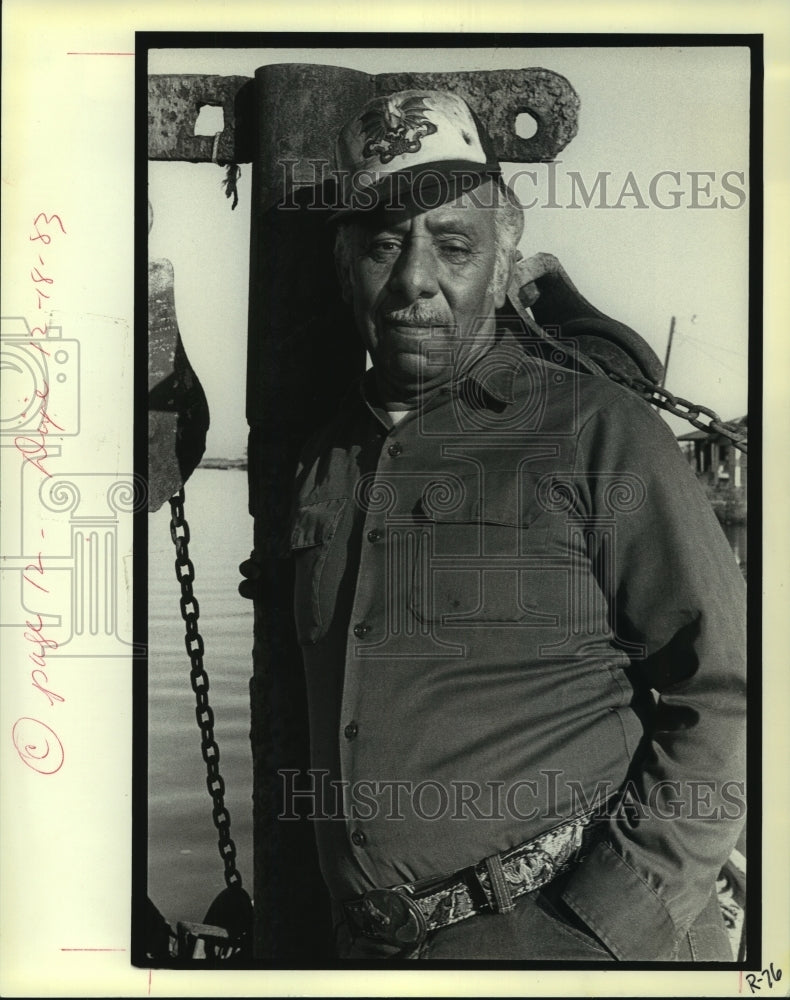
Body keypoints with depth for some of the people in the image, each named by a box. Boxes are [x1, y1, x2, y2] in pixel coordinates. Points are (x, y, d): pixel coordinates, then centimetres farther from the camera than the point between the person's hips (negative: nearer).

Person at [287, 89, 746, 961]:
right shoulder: (324, 463, 8)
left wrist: (604, 926, -16)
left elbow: (724, 700, -10)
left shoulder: (599, 434, -8)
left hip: (558, 938, -5)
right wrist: (353, 936, 8)